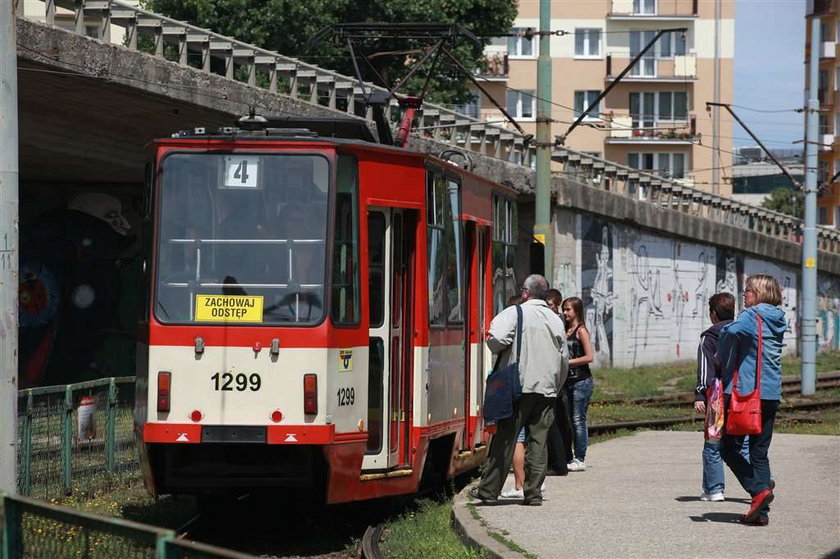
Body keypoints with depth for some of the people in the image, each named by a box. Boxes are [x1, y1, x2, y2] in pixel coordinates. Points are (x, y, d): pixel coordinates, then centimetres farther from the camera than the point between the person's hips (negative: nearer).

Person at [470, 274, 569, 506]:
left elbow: (497, 339, -20)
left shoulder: (515, 313, -4)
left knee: (504, 439, 0)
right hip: (547, 389, 4)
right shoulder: (556, 320, 13)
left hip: (519, 385, -4)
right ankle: (534, 493, 2)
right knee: (538, 441, 5)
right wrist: (556, 387, 27)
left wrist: (497, 348, 3)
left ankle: (489, 490, 3)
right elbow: (564, 359, 17)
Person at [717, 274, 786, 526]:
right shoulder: (778, 321, 13)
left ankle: (759, 489, -12)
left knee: (729, 447, 4)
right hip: (771, 395, 7)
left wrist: (723, 360, -14)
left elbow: (731, 331, -29)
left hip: (744, 391, -7)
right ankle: (761, 511, 6)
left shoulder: (751, 316, -10)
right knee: (759, 451, 10)